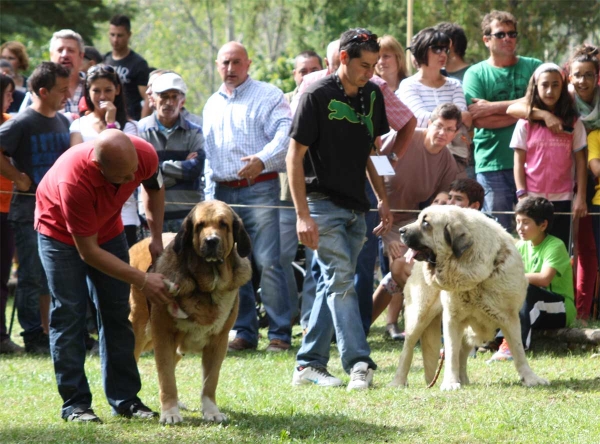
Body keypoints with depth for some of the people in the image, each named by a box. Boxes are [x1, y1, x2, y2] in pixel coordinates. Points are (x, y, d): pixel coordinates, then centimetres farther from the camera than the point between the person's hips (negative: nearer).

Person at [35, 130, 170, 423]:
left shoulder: (144, 155, -29)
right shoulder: (74, 181, -43)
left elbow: (155, 189, -1)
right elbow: (88, 252, -34)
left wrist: (157, 239, -10)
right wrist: (142, 280, -33)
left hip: (107, 228, 5)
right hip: (60, 231, -5)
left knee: (117, 313, 2)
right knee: (69, 314, -10)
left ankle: (125, 398, 6)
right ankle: (74, 403, -7)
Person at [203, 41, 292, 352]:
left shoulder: (267, 96, 1)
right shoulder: (212, 104, 20)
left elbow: (284, 133, -12)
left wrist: (263, 159, -29)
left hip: (259, 188, -6)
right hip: (222, 192, 6)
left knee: (267, 262, -11)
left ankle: (280, 333, -8)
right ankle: (245, 331, 13)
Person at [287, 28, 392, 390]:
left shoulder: (372, 96, 8)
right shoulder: (318, 95, -12)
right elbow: (295, 156, -12)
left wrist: (384, 200, 13)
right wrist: (303, 216, -17)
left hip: (356, 207, 7)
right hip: (324, 204, -7)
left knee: (334, 285, 8)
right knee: (341, 280, -12)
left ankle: (309, 364, 14)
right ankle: (359, 365, -15)